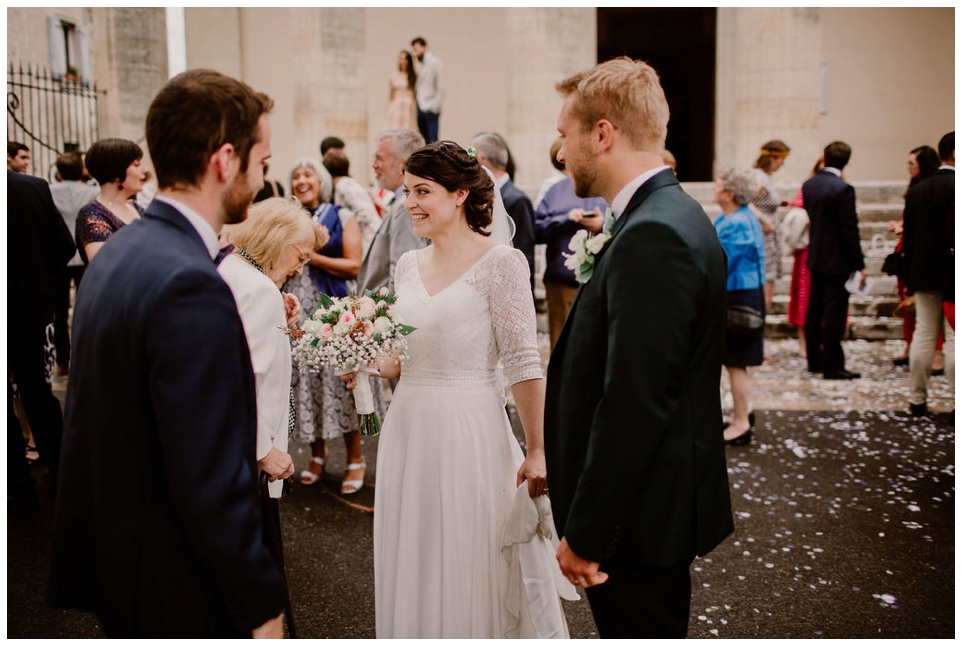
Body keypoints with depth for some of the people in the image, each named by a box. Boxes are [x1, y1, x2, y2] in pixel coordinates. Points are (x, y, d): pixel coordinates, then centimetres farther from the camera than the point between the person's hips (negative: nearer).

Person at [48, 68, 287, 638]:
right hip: (183, 593, -9)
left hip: (119, 564, 9)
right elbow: (212, 482, -26)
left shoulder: (117, 254, 3)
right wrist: (263, 607, -15)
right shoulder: (190, 286, -27)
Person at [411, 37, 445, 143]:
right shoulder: (422, 65, 17)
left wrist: (434, 107, -14)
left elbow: (440, 88, -10)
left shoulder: (435, 63, -5)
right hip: (420, 109, 7)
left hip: (430, 110, -7)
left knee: (432, 141, -10)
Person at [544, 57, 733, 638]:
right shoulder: (673, 215, 8)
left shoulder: (653, 236, -24)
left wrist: (585, 533, -19)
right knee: (644, 630, 23)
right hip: (661, 504, 10)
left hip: (640, 519, -10)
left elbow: (633, 407, -27)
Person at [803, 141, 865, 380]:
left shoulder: (808, 185, 4)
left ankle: (814, 360, 22)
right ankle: (832, 366, 2)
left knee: (814, 310, 13)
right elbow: (849, 230, -17)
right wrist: (859, 265, -12)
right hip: (837, 260, -7)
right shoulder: (842, 189, -17)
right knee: (834, 313, -2)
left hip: (815, 258, 7)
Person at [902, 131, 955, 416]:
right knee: (954, 340, -2)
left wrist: (911, 277, 14)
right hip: (952, 276, -6)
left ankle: (917, 400, 18)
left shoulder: (917, 190, 6)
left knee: (923, 336, 12)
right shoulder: (955, 187, -14)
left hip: (924, 275, 6)